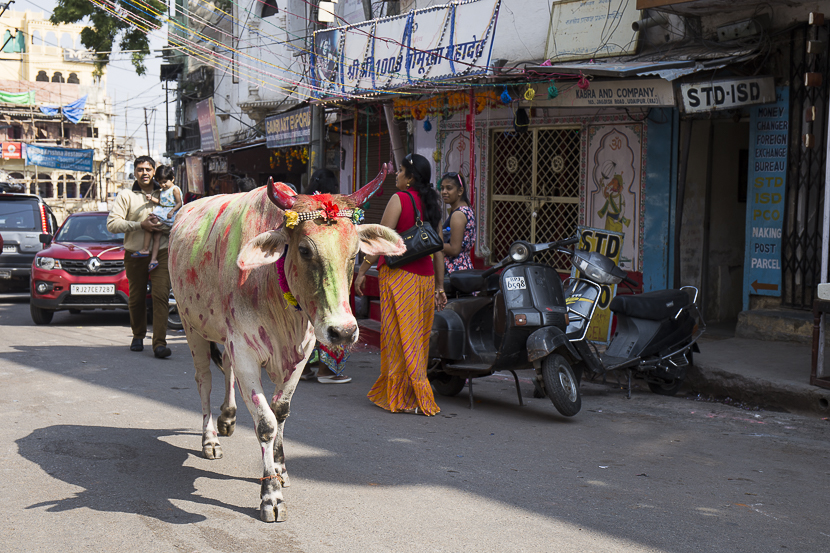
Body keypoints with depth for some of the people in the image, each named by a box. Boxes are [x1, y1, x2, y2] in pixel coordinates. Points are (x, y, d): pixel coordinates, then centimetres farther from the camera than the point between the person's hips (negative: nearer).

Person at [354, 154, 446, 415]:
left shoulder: (399, 198, -7)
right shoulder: (431, 202, 12)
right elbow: (438, 248, 12)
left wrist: (362, 270, -6)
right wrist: (440, 287, 16)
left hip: (399, 274, -7)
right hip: (425, 276, 7)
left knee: (399, 337, -2)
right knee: (418, 337, 11)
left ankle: (401, 398, -1)